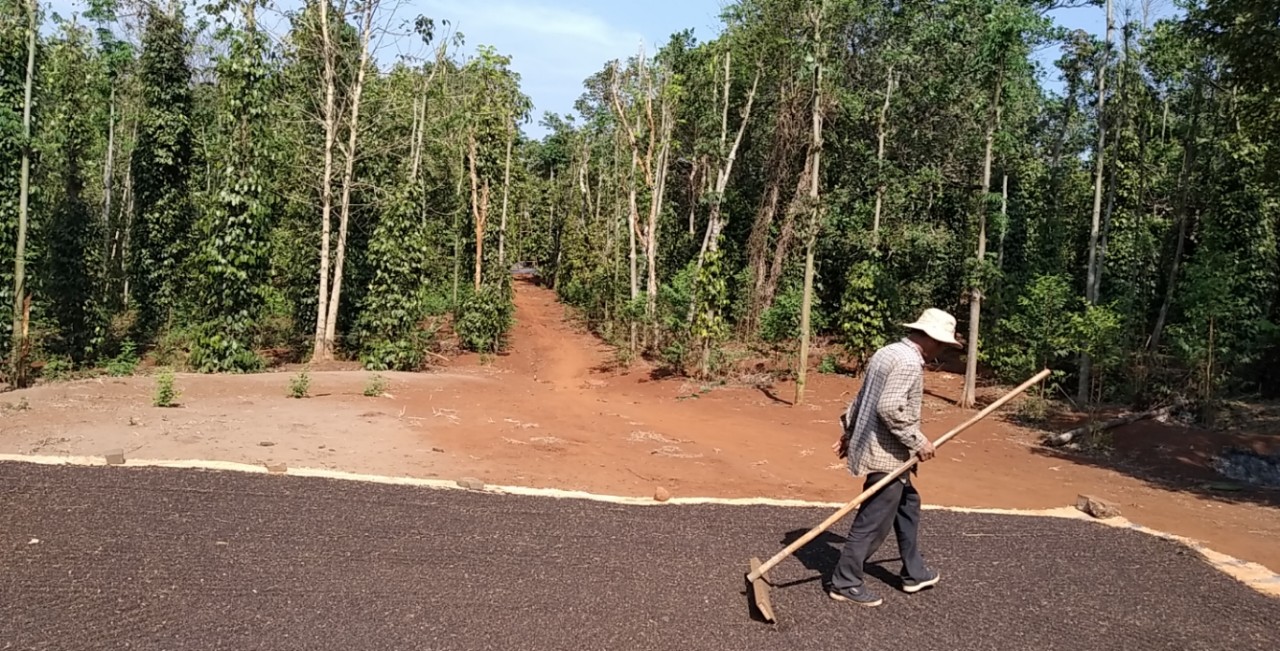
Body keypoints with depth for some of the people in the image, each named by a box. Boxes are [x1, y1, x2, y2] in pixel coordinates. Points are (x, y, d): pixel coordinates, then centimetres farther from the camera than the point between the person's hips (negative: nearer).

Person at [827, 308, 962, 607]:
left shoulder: (888, 352, 13)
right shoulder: (909, 362, -18)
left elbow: (862, 398, 17)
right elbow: (890, 408, -27)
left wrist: (849, 431, 23)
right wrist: (918, 441, -18)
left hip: (880, 448, 11)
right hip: (886, 454, -11)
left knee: (907, 504, 22)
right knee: (874, 522, -2)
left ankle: (914, 572, 34)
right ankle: (845, 582, 7)